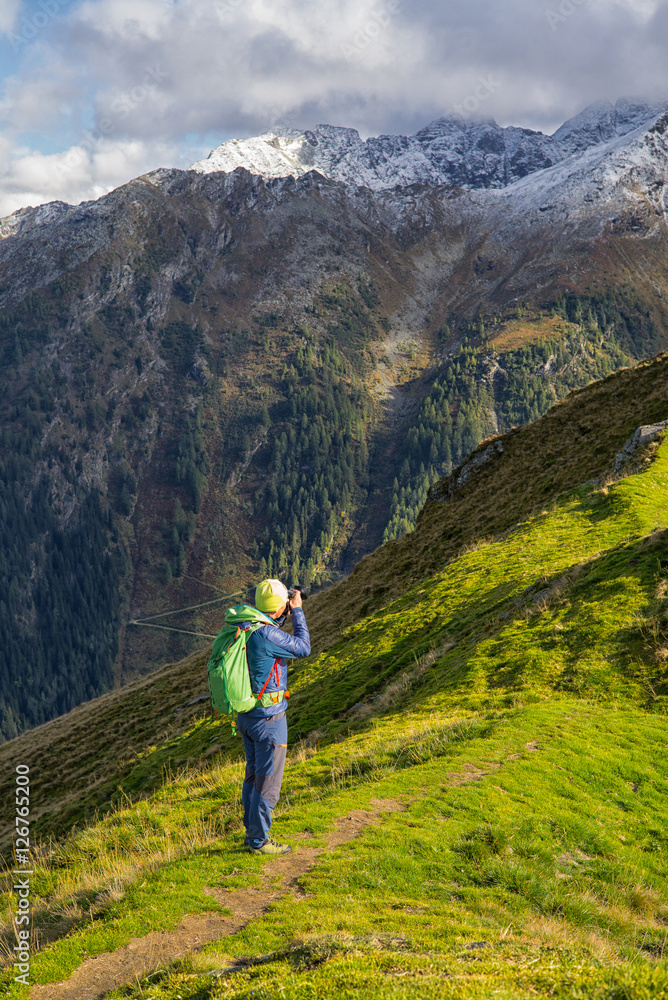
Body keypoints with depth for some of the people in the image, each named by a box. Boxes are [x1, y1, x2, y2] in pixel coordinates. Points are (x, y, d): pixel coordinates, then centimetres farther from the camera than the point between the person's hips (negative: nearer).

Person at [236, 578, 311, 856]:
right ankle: (259, 841, 9)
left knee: (253, 775, 19)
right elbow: (303, 647, -12)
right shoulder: (266, 635, -24)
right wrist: (297, 612, -4)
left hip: (246, 715, 9)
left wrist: (282, 617, 16)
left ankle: (253, 833, 29)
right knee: (268, 781, 1)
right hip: (268, 717, -9)